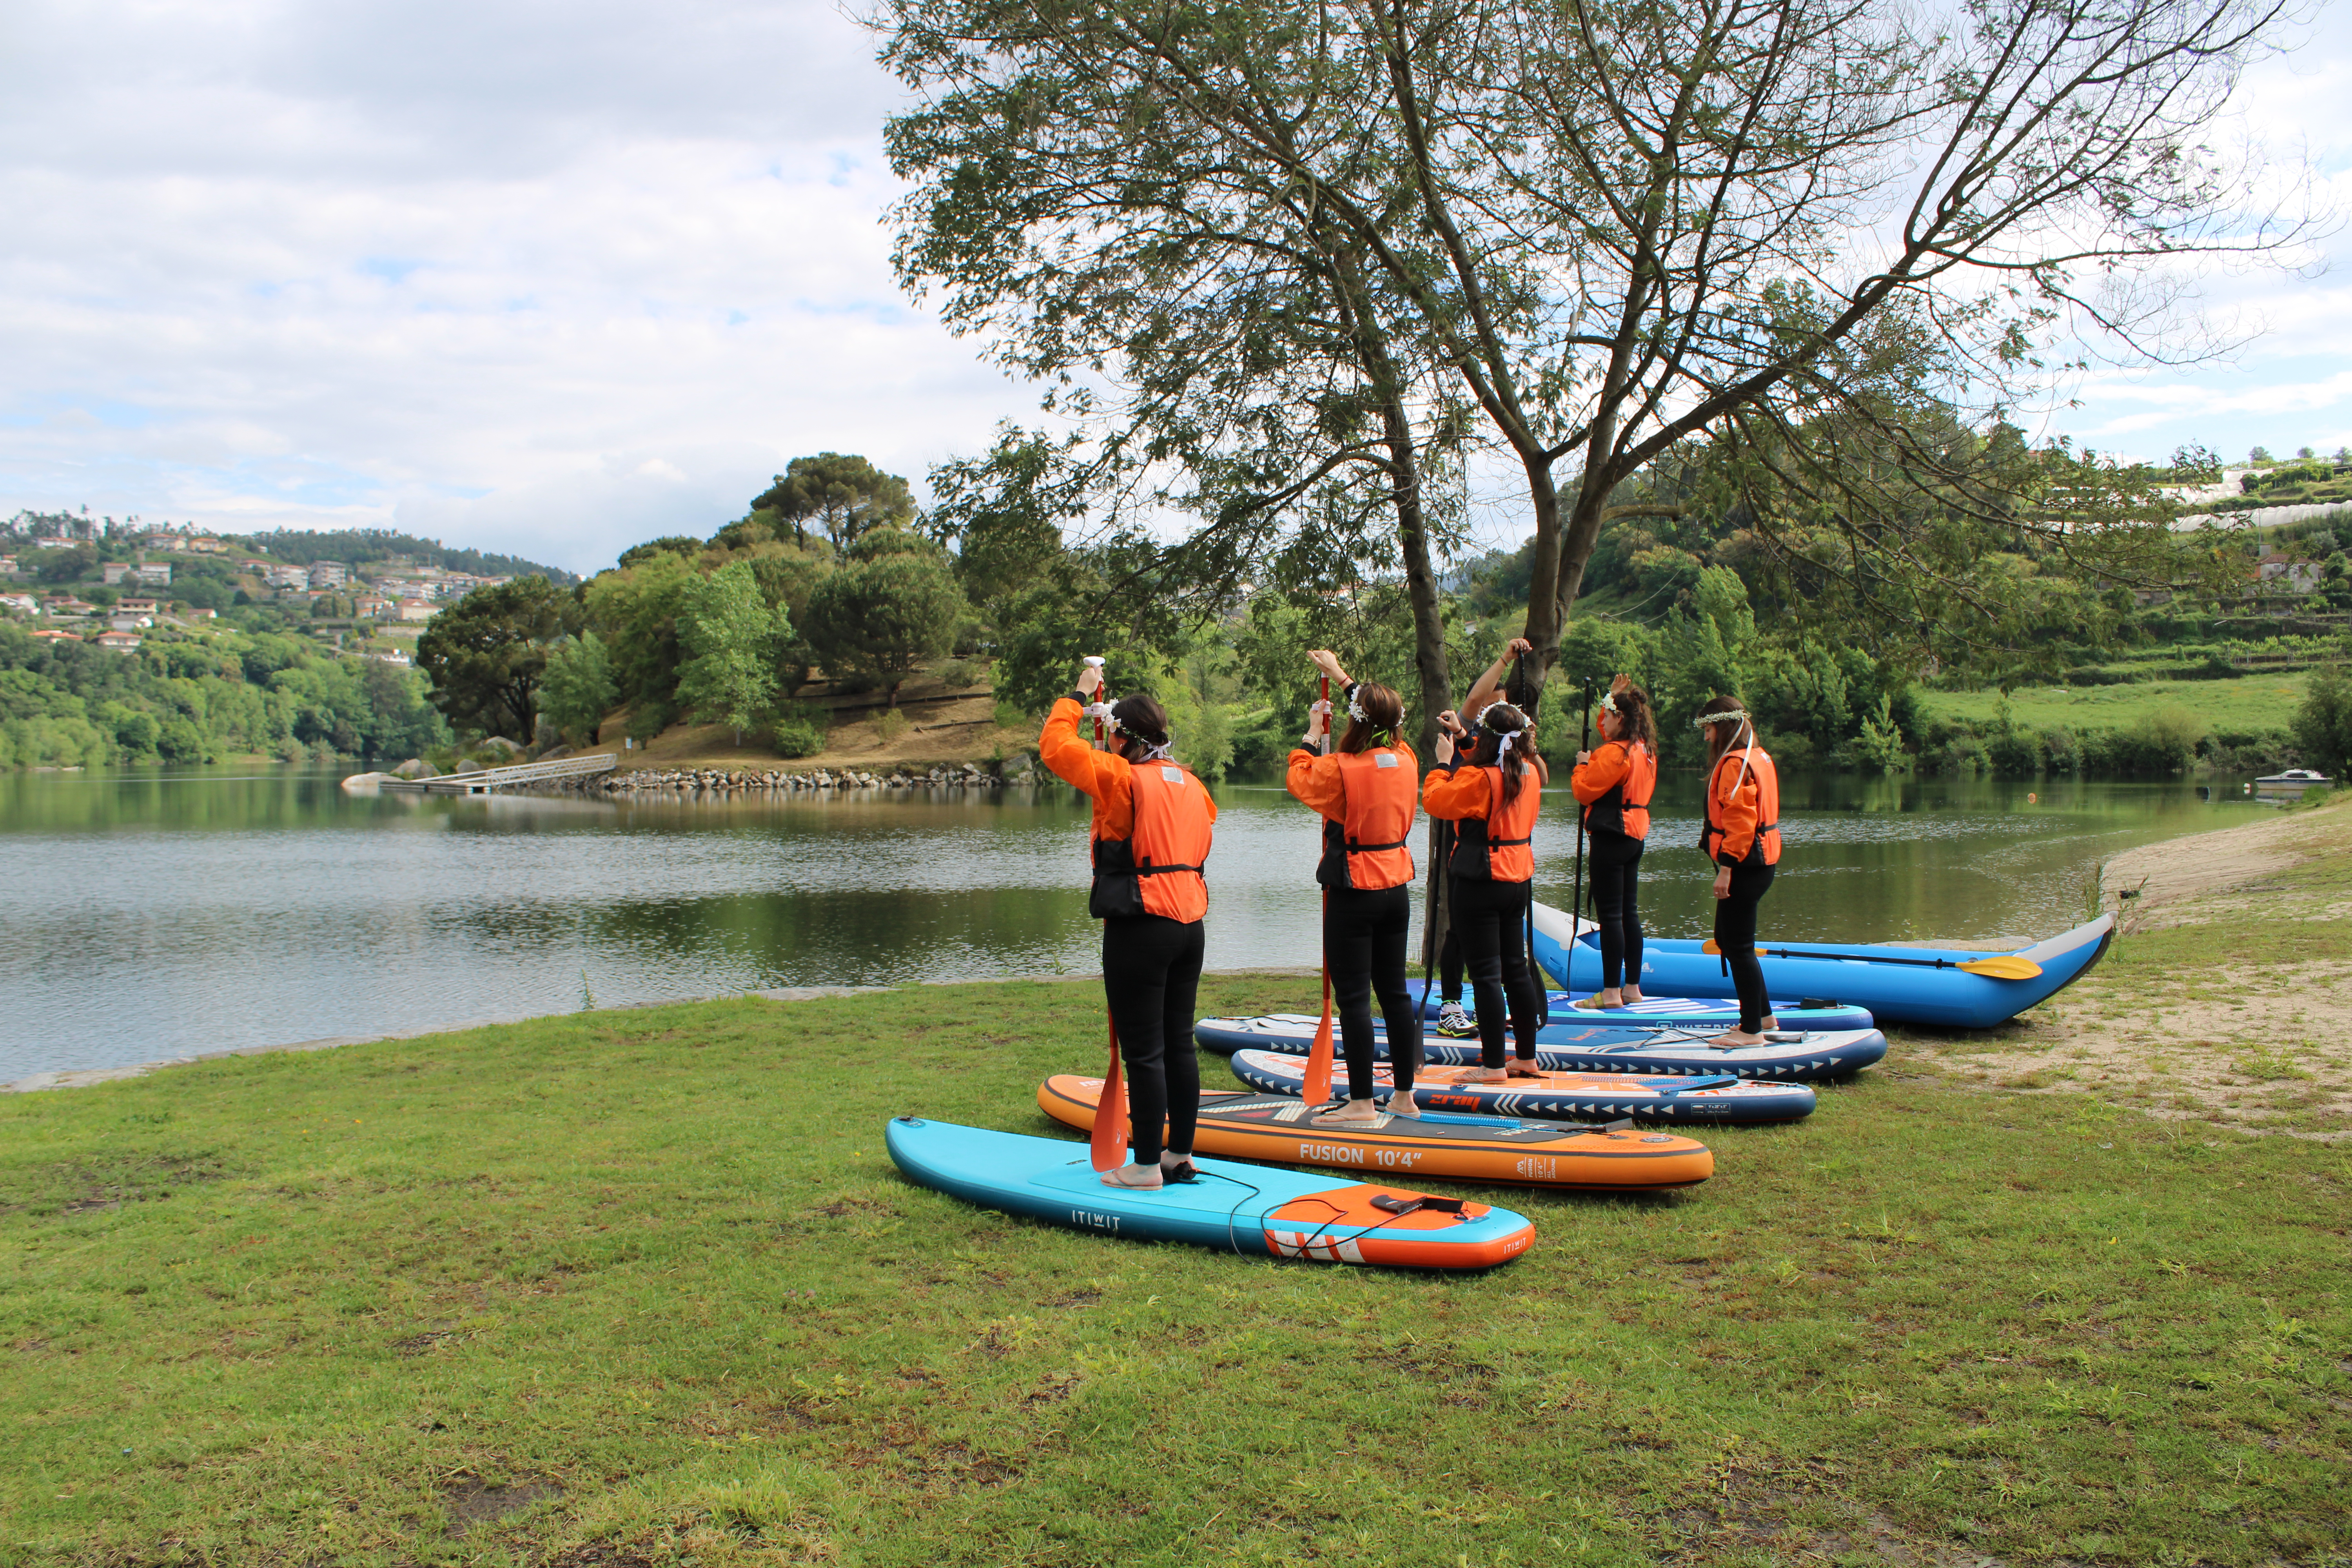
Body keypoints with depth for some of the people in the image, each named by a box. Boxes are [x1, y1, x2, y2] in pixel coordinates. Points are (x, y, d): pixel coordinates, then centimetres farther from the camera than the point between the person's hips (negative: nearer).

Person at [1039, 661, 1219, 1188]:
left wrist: (1077, 697, 11)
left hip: (1140, 927, -8)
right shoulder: (1192, 784, 12)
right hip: (1190, 922, 8)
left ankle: (1147, 1165, 5)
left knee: (1143, 1051, -1)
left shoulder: (1121, 777, -10)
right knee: (1179, 1041, 14)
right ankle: (1180, 1154, 24)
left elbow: (1055, 746, -3)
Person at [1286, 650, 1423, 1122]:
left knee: (1353, 997, -1)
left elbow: (1300, 779, 4)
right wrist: (1341, 676, 30)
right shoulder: (1406, 759, -1)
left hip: (1352, 893, -6)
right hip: (1396, 888, 6)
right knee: (1395, 991, 13)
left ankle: (1362, 1103, 1)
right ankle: (1404, 1096, 20)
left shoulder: (1340, 768, -18)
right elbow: (1385, 720, 20)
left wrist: (1313, 733, 17)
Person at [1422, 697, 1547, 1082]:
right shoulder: (1529, 772, 3)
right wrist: (1462, 737, 21)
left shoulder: (1478, 778, -20)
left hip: (1480, 882, -7)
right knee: (1516, 968, 15)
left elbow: (1435, 801, -10)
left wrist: (1443, 761, 2)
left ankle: (1494, 1065, 1)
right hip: (1519, 878, 8)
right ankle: (1527, 1058, 23)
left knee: (1485, 973, -2)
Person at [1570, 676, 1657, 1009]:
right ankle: (1632, 987, 19)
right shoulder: (1645, 749, 10)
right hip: (1635, 834, 9)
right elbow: (1610, 734, 29)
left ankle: (1611, 992, -5)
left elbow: (1584, 790, -15)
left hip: (1611, 838, -9)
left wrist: (1583, 764, 2)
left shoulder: (1615, 753, -17)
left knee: (1610, 915, -6)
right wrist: (1614, 697, 23)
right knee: (1627, 912, 14)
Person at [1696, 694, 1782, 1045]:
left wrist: (1727, 867, -22)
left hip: (1744, 867, -10)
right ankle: (1763, 1015, 26)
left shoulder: (1735, 764, -16)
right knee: (1728, 939, 19)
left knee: (1737, 944, -4)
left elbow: (1739, 819, -22)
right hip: (1760, 861, 10)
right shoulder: (1758, 757, 15)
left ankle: (1752, 1030, 1)